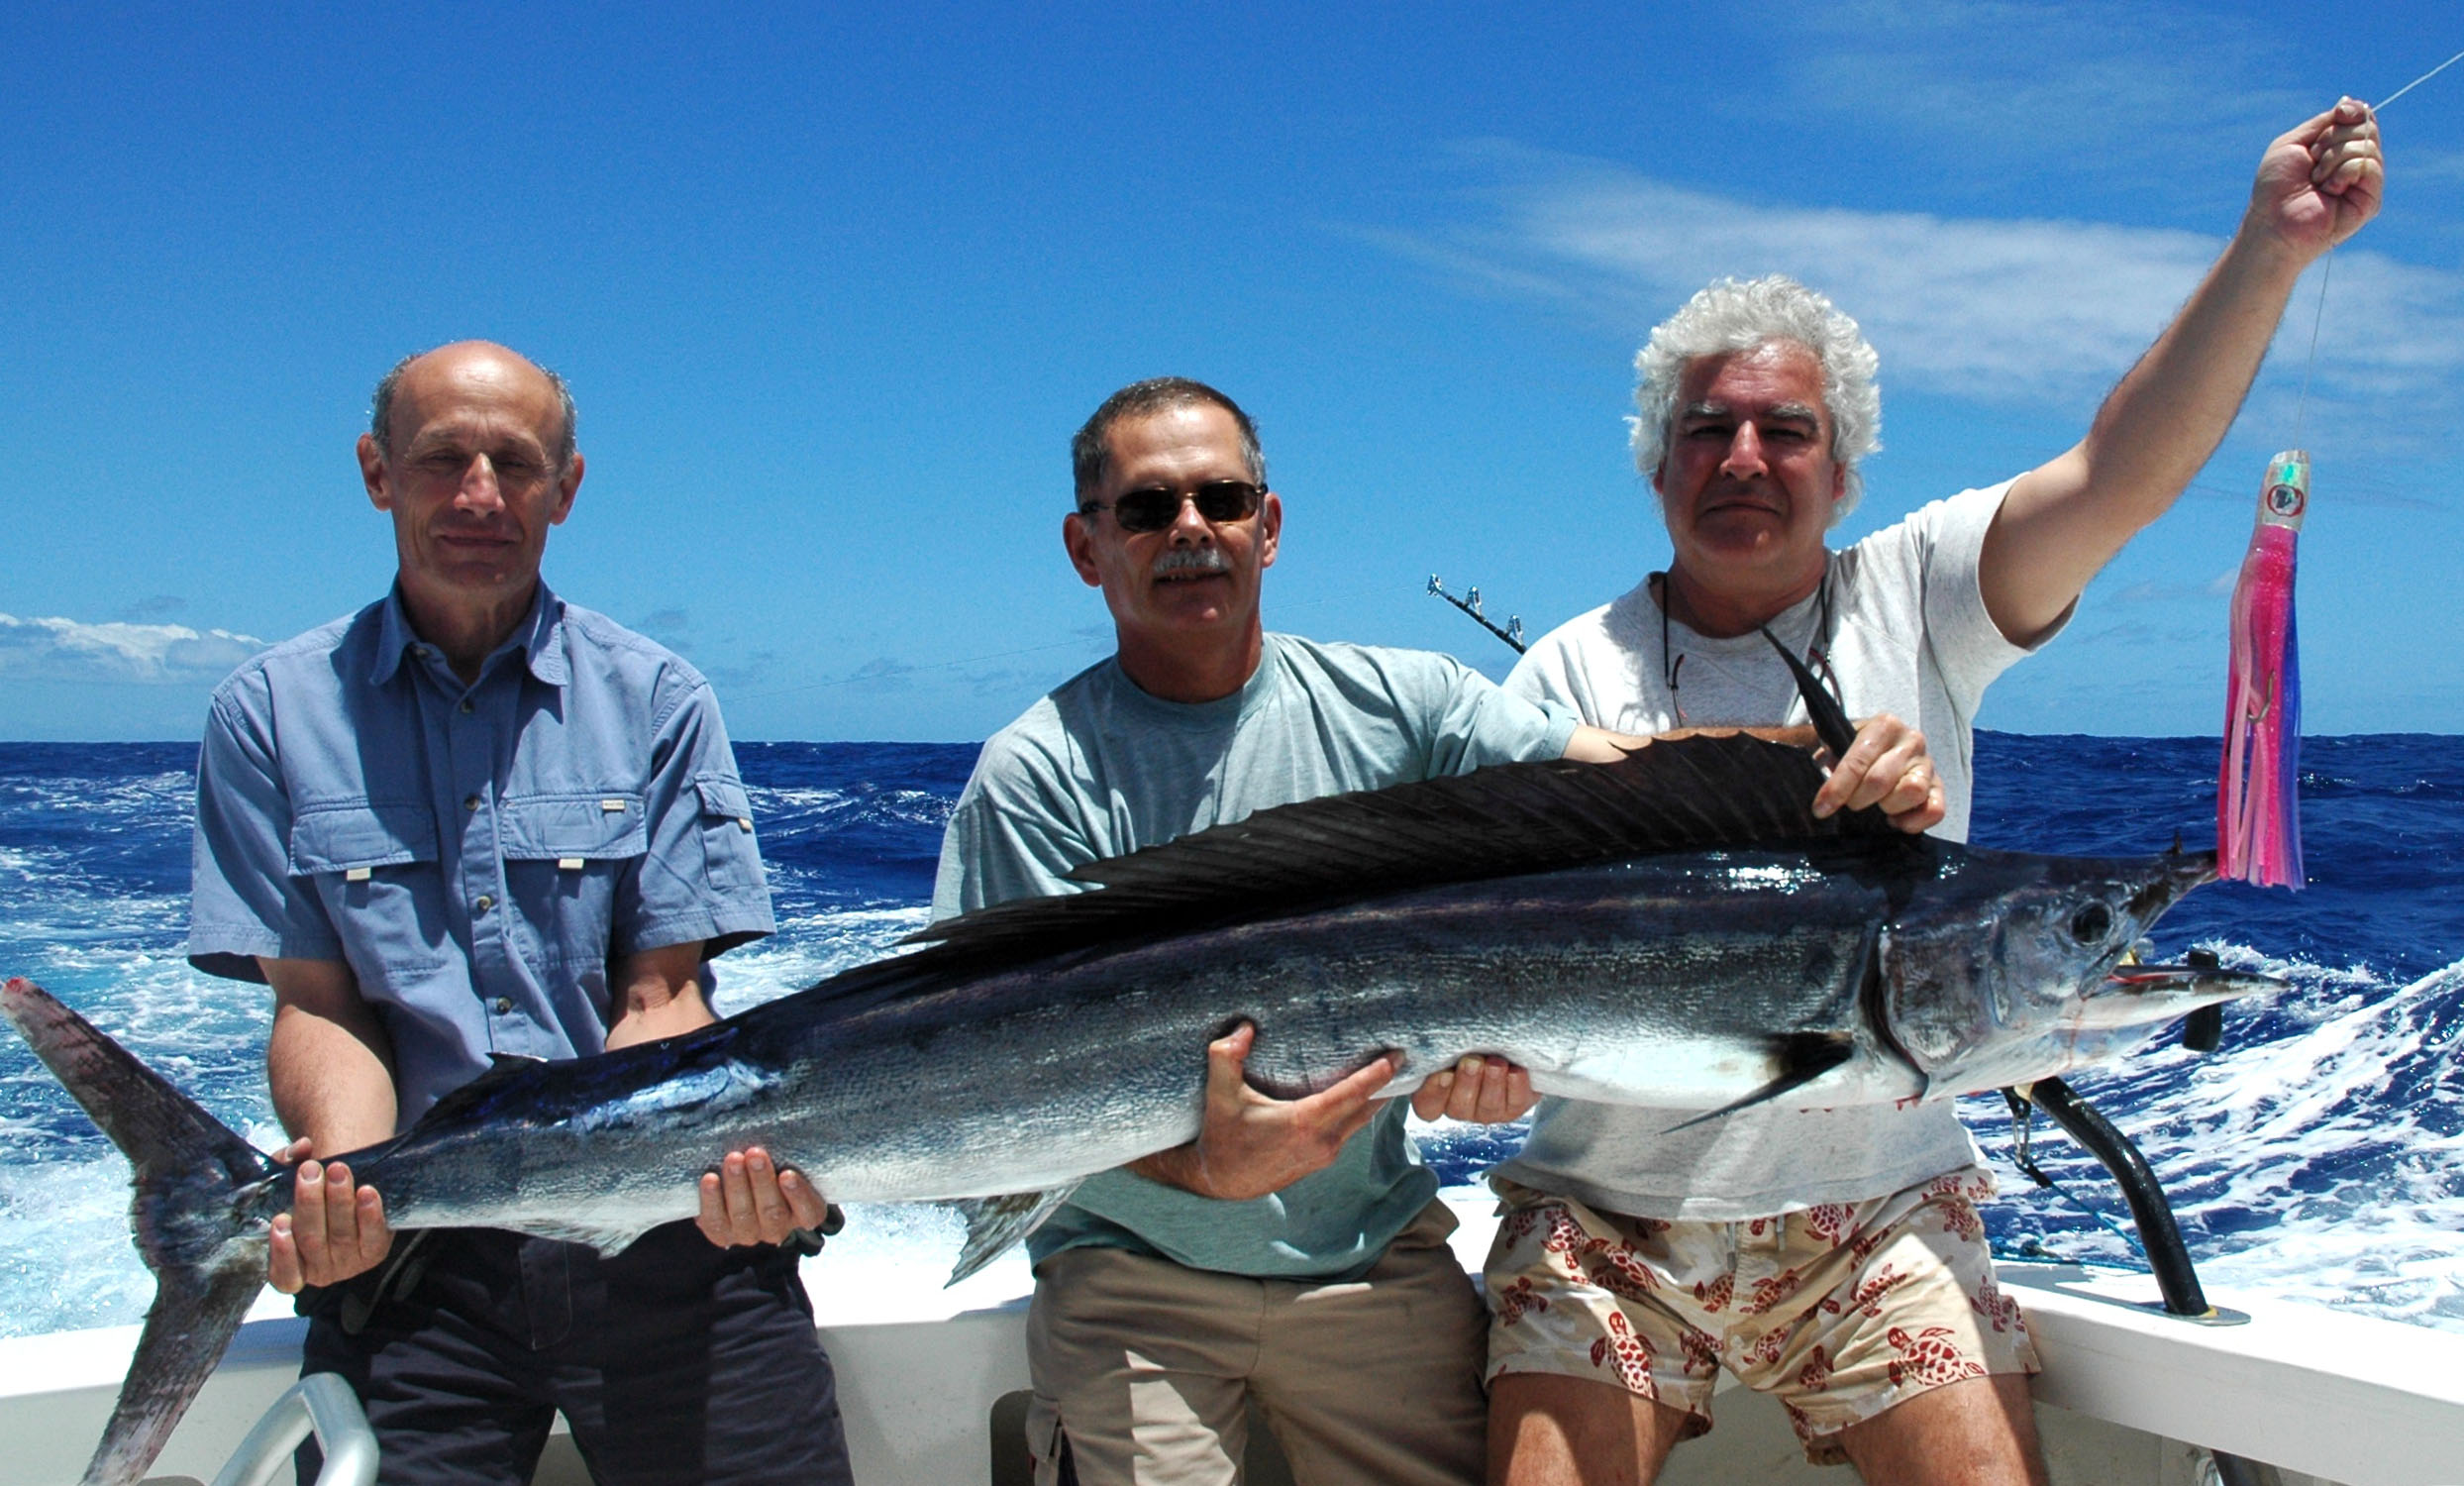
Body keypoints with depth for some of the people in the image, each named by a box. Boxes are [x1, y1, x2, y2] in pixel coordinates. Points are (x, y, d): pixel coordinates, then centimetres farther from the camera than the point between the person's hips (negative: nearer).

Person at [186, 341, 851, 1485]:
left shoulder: (654, 701, 4)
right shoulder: (271, 714, 5)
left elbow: (658, 1001, -1)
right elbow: (318, 1002, 2)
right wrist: (348, 1178, -18)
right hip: (414, 1266, 0)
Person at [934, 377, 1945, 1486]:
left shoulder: (1390, 704, -1)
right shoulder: (1038, 776, -8)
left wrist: (1837, 771, -26)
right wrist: (1205, 1165, -33)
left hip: (1375, 1257, 2)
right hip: (1135, 1279, -2)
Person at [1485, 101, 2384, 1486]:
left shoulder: (1915, 598, 4)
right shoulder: (1572, 670, 2)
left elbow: (2123, 472, -9)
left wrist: (2272, 248, -17)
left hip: (1878, 1211, 1)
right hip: (1611, 1217, 0)